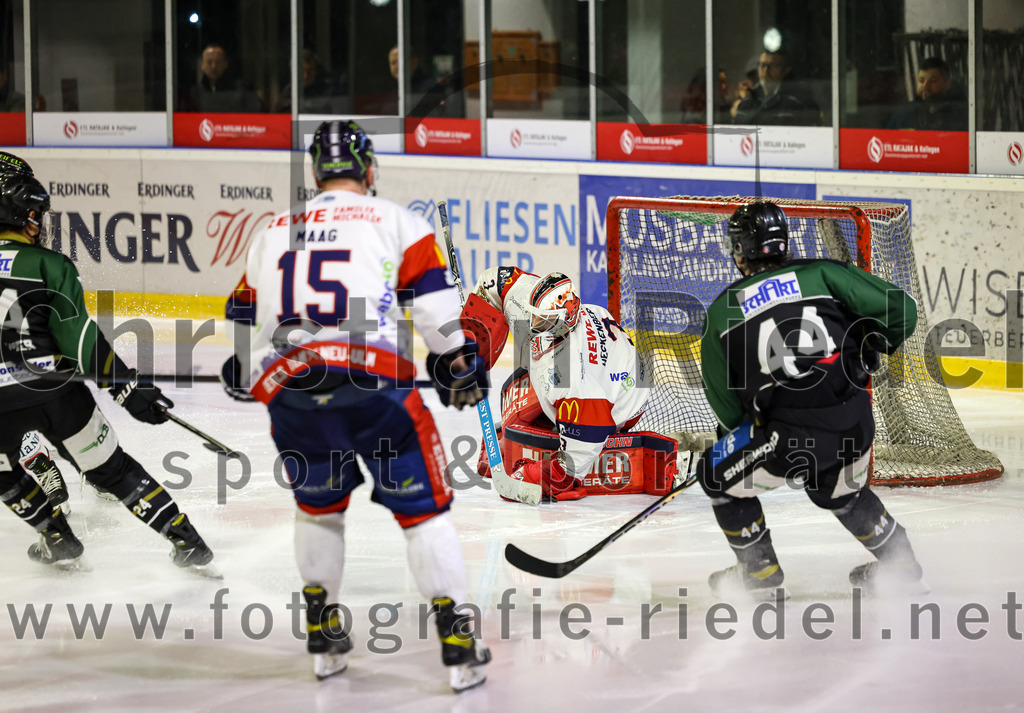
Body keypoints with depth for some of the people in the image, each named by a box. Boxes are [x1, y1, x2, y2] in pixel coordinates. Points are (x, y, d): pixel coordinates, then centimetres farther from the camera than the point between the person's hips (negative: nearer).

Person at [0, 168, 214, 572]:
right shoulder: (48, 266, -4)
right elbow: (82, 341, -10)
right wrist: (129, 390, -5)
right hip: (55, 391, -1)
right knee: (112, 469, 11)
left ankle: (59, 541, 30)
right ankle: (187, 543, 11)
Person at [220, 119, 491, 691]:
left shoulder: (274, 232, 24)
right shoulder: (395, 220, 11)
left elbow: (244, 317, 31)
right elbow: (432, 297, 0)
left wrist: (242, 378, 47)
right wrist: (458, 362, 10)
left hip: (288, 388, 4)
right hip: (374, 382, -4)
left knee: (319, 504, 26)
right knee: (423, 507, 7)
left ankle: (325, 641, 29)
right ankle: (458, 646, 2)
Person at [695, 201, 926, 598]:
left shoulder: (722, 311, 11)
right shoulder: (821, 274, 11)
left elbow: (727, 408, 12)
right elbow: (900, 310, 4)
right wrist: (868, 348, 24)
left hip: (787, 434, -3)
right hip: (854, 424, 3)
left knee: (718, 475, 23)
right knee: (840, 491, 34)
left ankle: (759, 569, 27)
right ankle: (898, 563, 37)